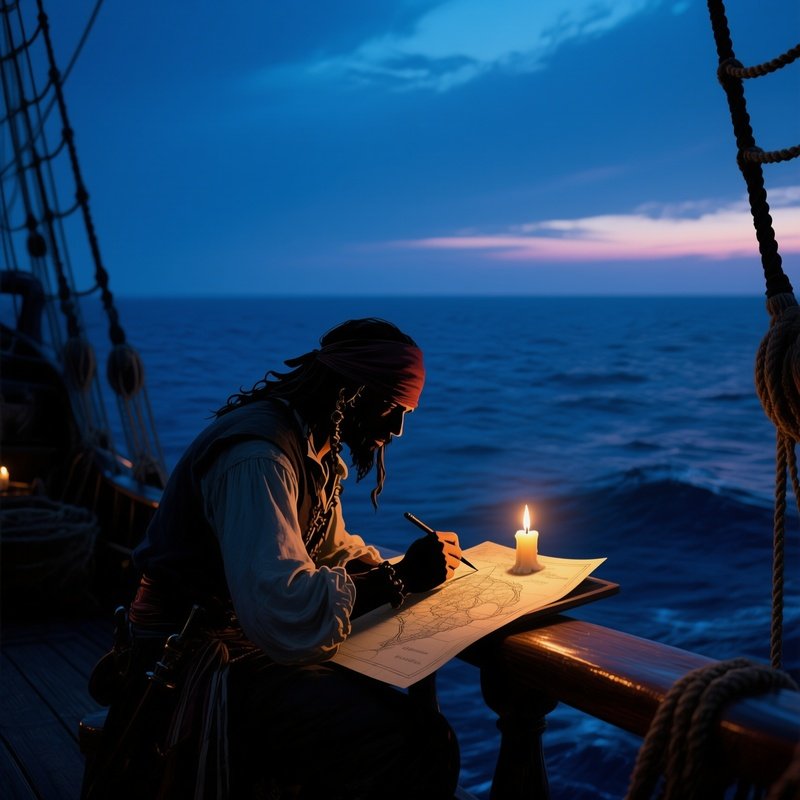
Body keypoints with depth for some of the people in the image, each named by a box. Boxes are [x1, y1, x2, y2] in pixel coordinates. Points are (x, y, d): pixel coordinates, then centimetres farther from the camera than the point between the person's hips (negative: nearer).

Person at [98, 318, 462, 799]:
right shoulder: (258, 454, -24)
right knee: (420, 745, -22)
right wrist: (401, 578, -24)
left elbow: (332, 547, 18)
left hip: (257, 643, 10)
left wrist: (402, 571, 0)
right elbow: (285, 616, -34)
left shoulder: (315, 448, 8)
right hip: (202, 665, -10)